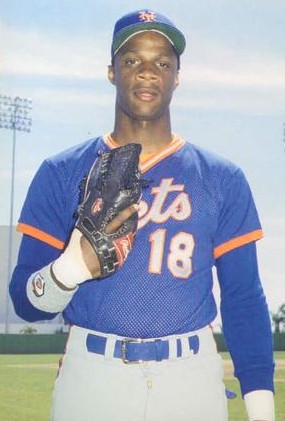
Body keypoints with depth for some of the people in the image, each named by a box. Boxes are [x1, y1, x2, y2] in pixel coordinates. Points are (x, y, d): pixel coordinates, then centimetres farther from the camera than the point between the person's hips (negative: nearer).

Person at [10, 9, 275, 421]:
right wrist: (71, 269, -22)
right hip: (89, 377, 0)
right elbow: (26, 302, 0)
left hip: (193, 381, 1)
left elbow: (244, 298, 2)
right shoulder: (62, 172, 4)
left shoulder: (223, 179, 6)